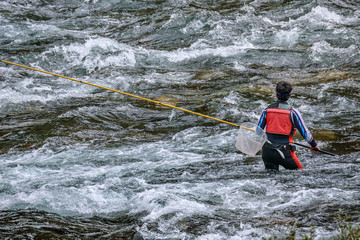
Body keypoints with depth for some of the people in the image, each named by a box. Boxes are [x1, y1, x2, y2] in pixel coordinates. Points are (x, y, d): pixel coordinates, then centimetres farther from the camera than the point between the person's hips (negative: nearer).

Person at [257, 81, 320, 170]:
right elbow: (305, 132, -2)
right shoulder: (292, 112, -7)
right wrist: (314, 145, 14)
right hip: (284, 153, -4)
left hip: (267, 152, 4)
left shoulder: (267, 110, 2)